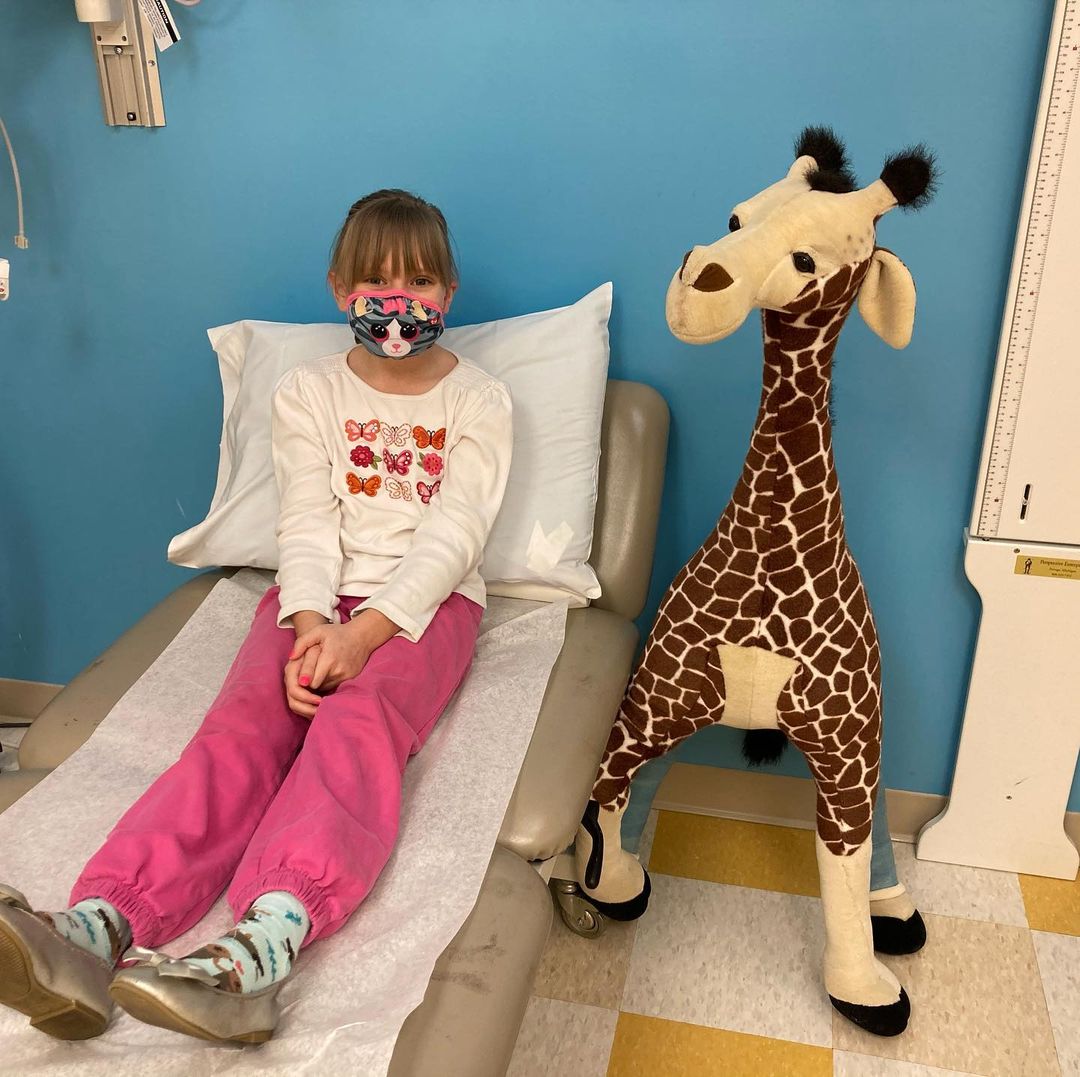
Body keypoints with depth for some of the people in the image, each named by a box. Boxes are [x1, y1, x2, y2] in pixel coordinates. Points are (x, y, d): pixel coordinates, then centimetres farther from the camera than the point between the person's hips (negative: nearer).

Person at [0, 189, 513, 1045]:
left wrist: (365, 632, -23)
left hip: (426, 602, -2)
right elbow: (307, 525, -1)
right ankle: (98, 927, -49)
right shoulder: (308, 393, 12)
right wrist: (311, 623, -22)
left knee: (358, 720, -35)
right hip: (318, 597, 3)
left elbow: (452, 536, -7)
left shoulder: (478, 400, 5)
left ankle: (263, 946, -59)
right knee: (242, 725, -27)